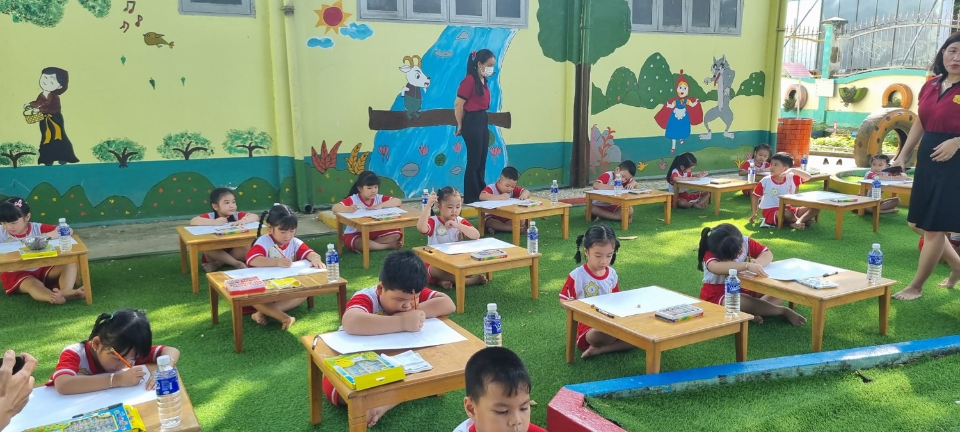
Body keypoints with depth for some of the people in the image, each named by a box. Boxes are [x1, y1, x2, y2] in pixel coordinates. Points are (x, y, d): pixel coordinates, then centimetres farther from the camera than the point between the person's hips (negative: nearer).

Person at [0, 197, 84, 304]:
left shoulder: (37, 228, -6)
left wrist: (46, 236, -28)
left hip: (41, 269, 3)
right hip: (16, 274, -3)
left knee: (70, 264, -17)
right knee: (32, 285, -34)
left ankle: (66, 291, -46)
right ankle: (62, 296, -65)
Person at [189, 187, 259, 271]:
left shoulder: (236, 215, -3)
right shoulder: (211, 216, -11)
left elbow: (254, 216, -8)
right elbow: (193, 221, -26)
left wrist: (244, 221, -28)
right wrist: (214, 222, -31)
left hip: (234, 252, 2)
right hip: (216, 253, -2)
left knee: (247, 246, -25)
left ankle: (218, 264, -14)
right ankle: (237, 263, -23)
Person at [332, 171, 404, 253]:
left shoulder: (379, 198, -3)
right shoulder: (353, 199, -14)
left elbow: (398, 201, -11)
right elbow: (335, 207, -26)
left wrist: (381, 205, -25)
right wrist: (348, 209, -48)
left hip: (375, 232, 4)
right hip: (356, 234, -4)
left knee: (396, 234, -17)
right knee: (357, 242, -38)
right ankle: (389, 245, -20)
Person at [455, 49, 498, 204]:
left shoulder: (483, 81, 11)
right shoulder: (470, 80, -15)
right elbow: (458, 104, -15)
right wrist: (460, 125, -6)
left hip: (483, 121, 9)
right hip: (472, 122, -9)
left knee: (482, 161, 14)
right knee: (474, 161, -1)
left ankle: (480, 195, 23)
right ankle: (471, 198, 9)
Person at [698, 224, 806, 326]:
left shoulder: (745, 241, -8)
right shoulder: (711, 253, -23)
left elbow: (768, 254, -3)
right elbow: (716, 267, -46)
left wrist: (757, 263, -26)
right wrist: (747, 265, -54)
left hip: (744, 289, 7)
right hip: (717, 294, -6)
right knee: (738, 301, -40)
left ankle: (753, 312, -30)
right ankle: (783, 311, -23)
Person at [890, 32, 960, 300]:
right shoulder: (930, 86, 9)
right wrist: (903, 155, 12)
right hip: (927, 159, 7)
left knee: (934, 227, 0)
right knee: (921, 223, 15)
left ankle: (916, 287, 12)